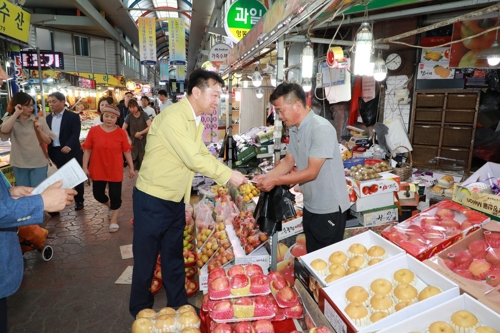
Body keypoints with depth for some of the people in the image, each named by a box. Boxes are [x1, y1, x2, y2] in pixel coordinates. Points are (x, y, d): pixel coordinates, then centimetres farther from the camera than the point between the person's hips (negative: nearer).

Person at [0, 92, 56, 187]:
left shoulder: (39, 120, -1)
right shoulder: (10, 120, 1)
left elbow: (48, 141, 1)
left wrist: (39, 130, -15)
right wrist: (16, 113, -22)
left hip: (38, 163, -1)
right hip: (20, 165, 1)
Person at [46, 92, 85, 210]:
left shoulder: (73, 116, -6)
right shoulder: (48, 118, 11)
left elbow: (76, 134, -17)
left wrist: (69, 146, -32)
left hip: (71, 152, -4)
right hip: (55, 153, 5)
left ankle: (79, 201, 22)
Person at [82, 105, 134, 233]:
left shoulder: (121, 132, -6)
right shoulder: (93, 130, -5)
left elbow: (126, 151, 0)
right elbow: (87, 150, -1)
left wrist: (131, 167, 1)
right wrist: (85, 167, -3)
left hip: (115, 170, -1)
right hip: (97, 170, 2)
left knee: (115, 196, 4)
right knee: (98, 194, 12)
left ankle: (114, 220, 23)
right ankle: (110, 206, 45)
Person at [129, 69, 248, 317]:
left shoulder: (196, 122, 7)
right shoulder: (172, 117, -23)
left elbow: (204, 155, 7)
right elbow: (194, 159, -27)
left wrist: (232, 176, -4)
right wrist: (228, 175, -19)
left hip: (176, 199, 8)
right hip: (153, 199, -8)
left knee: (174, 255, 19)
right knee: (146, 257, 10)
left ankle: (178, 305, 35)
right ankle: (141, 309, 31)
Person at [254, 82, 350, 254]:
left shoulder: (321, 129, -23)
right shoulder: (294, 129, 4)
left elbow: (311, 172, -24)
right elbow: (289, 161, 9)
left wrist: (275, 181, -21)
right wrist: (267, 176, -7)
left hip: (330, 209, -8)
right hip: (310, 206, 8)